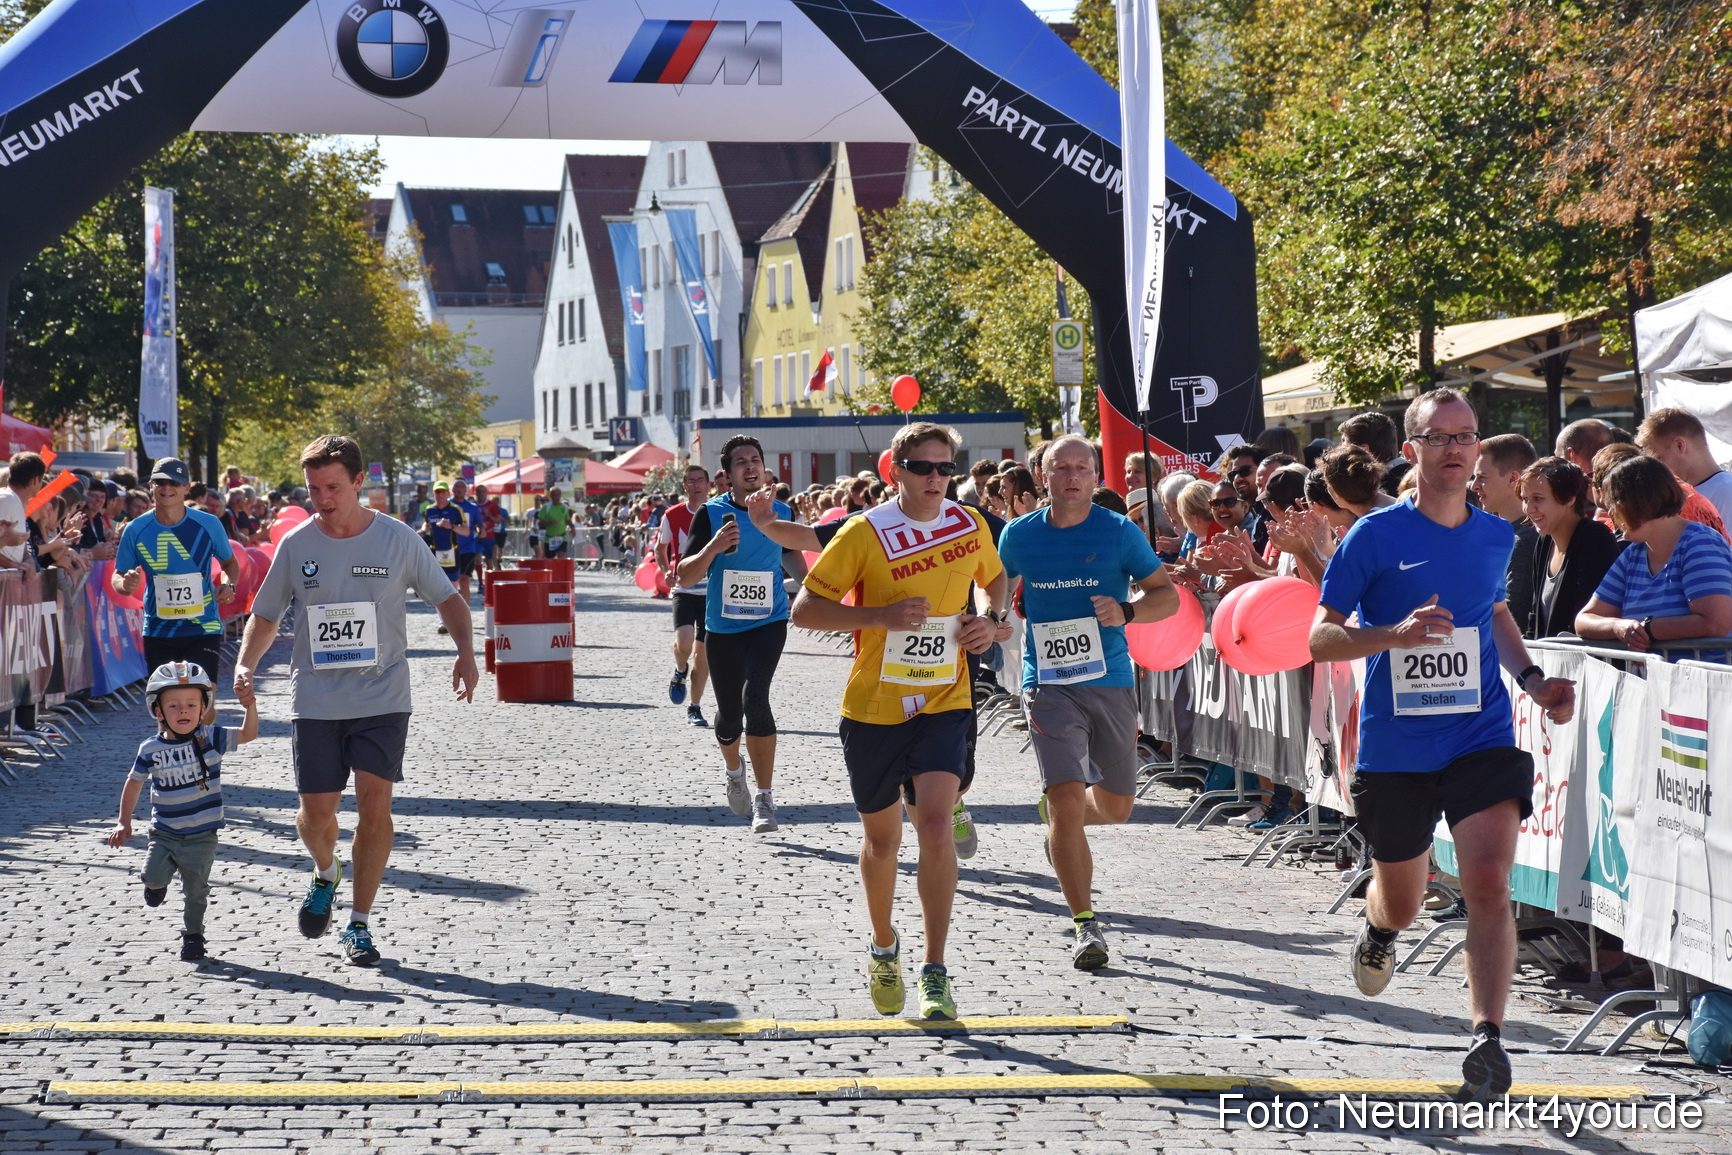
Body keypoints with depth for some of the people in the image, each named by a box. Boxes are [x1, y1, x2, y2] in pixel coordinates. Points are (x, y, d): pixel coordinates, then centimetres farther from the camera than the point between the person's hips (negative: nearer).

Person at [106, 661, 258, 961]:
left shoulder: (210, 738, -7)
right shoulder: (151, 749, -5)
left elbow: (248, 734, -13)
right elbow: (135, 782, 7)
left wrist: (250, 707, -31)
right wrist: (124, 821, 6)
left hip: (201, 835, -1)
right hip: (163, 832, 1)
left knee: (196, 890, 1)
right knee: (153, 875, -15)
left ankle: (192, 933, 25)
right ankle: (159, 882, 22)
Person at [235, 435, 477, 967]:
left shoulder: (399, 540, -3)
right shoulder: (296, 545, 0)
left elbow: (447, 598, 7)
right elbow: (265, 615, 11)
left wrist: (465, 651, -9)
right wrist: (246, 664, -7)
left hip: (383, 699, -1)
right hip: (315, 700, 1)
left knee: (374, 804, -10)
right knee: (317, 812, -1)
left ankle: (360, 924, 4)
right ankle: (325, 874, 35)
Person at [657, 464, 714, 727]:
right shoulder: (673, 516, -1)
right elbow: (660, 549, 12)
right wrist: (666, 571, -6)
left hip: (712, 591, 1)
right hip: (684, 589, -1)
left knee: (703, 652, 5)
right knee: (684, 642, -22)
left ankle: (694, 708, 18)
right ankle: (680, 671, 13)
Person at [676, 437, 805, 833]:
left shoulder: (782, 513, 0)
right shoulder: (711, 514, -6)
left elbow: (796, 555, 21)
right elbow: (685, 577, -11)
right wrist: (712, 548, -28)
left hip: (769, 624, -1)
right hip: (722, 628, 1)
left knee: (755, 697, -22)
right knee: (729, 712, 8)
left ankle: (765, 798, -16)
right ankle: (733, 770, 44)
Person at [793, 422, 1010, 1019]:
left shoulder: (970, 524, 2)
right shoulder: (865, 533, -10)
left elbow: (994, 577, 23)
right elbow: (805, 610, -10)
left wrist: (991, 621, 2)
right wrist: (883, 615, -22)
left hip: (944, 704, 1)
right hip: (874, 707, -1)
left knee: (935, 823, -18)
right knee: (881, 838, 12)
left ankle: (934, 973, -12)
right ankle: (883, 948, 39)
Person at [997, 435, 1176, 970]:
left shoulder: (1120, 532, -2)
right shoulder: (1020, 535, 1)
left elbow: (1167, 594, 2)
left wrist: (1127, 612, -16)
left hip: (1111, 681, 2)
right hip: (1049, 683, -1)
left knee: (1115, 805, 13)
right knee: (1068, 799, -15)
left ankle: (1060, 825, 49)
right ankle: (1085, 925, -7)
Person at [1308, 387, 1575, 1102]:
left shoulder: (1496, 536, 5)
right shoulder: (1376, 536, -8)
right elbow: (1319, 639, -7)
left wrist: (1532, 680, 9)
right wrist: (1396, 633, -24)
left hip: (1481, 740, 1)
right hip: (1394, 748, -1)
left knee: (1488, 884, -18)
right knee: (1401, 906, 15)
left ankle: (1487, 1041, -14)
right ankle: (1377, 926, 52)